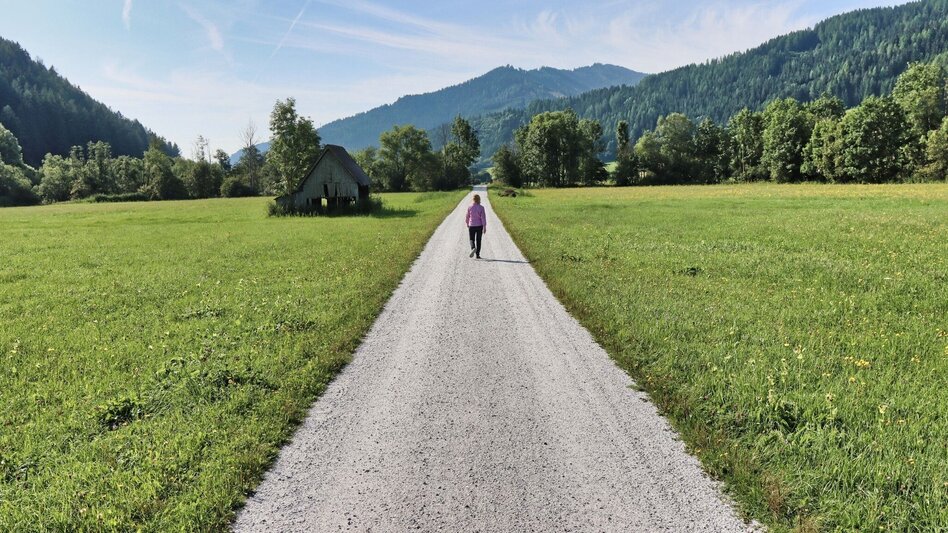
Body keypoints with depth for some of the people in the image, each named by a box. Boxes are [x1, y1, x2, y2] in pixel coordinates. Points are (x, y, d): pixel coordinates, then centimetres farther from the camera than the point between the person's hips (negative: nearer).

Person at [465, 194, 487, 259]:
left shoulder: (470, 207, -6)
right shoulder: (481, 207, -9)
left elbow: (467, 216, 4)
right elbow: (483, 218, -11)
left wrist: (467, 223, 23)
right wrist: (484, 227, -6)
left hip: (471, 226, 0)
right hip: (479, 226, 0)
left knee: (472, 239, 11)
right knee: (478, 240, 11)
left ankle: (473, 248, -20)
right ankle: (477, 254, 13)